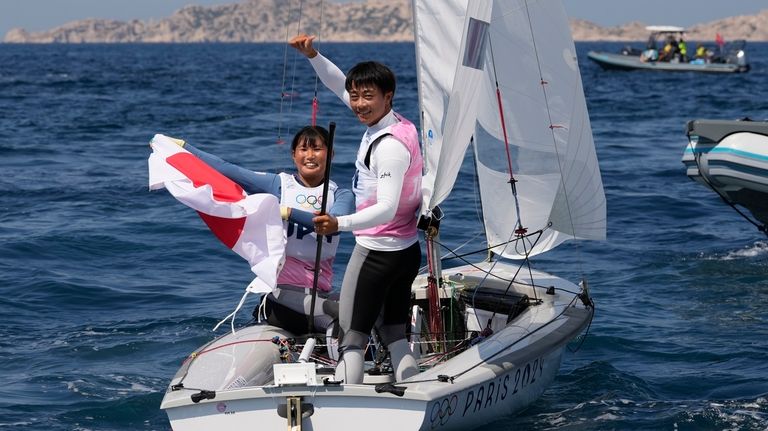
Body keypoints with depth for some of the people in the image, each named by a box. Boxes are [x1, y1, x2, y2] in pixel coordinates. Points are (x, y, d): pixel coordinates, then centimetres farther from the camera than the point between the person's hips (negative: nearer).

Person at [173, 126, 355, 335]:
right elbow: (226, 170, 4)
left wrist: (288, 212, -21)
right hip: (281, 290, -3)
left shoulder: (341, 195, 11)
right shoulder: (278, 184, 10)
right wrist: (182, 146, 1)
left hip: (318, 292, 3)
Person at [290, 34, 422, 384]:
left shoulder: (390, 146, -24)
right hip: (407, 249, 10)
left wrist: (340, 224, -44)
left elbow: (387, 209, -31)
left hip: (377, 251, -10)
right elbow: (340, 86, 19)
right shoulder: (395, 124, 5)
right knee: (394, 335, 14)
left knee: (351, 338, -4)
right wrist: (313, 56, 7)